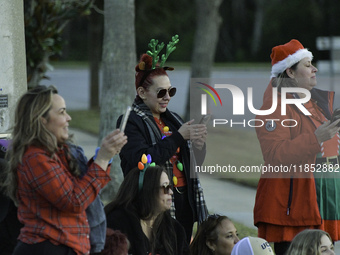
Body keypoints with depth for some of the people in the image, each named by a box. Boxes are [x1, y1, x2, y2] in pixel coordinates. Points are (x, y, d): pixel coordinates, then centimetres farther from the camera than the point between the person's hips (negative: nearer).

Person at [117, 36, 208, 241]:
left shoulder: (173, 120, 16)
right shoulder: (131, 123, -5)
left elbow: (195, 163, 16)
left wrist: (198, 144, -6)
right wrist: (179, 137, -19)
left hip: (184, 202, 7)